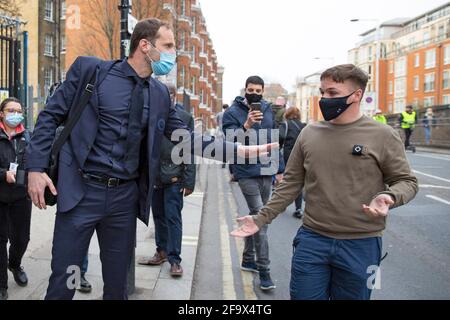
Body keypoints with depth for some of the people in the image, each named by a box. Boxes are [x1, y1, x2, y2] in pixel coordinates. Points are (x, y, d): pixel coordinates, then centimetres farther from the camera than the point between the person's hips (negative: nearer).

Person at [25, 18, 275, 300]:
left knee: (118, 283, 14)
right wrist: (36, 167, -9)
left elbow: (187, 139, 10)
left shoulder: (160, 94, 8)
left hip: (125, 196, 4)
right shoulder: (90, 69, -3)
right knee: (64, 281, 2)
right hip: (81, 191, -4)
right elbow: (51, 116, 0)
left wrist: (243, 150, 2)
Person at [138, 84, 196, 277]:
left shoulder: (184, 117, -1)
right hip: (154, 174, 3)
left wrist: (189, 181, -7)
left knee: (173, 217, -1)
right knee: (158, 215, 13)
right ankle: (162, 252, 27)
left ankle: (175, 259, 7)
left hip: (174, 176, -3)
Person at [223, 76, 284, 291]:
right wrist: (246, 126, -31)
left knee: (256, 216, 14)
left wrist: (280, 169, 15)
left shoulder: (268, 111, 11)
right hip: (247, 173, -6)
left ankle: (248, 259, 29)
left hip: (266, 172, 6)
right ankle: (264, 270, -6)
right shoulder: (233, 112, -5)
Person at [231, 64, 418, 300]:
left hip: (360, 245, -2)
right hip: (311, 240, 2)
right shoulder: (309, 134, 3)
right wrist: (261, 219, 2)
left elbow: (406, 181, 0)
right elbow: (291, 184, 8)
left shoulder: (382, 135, -6)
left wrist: (389, 197, -23)